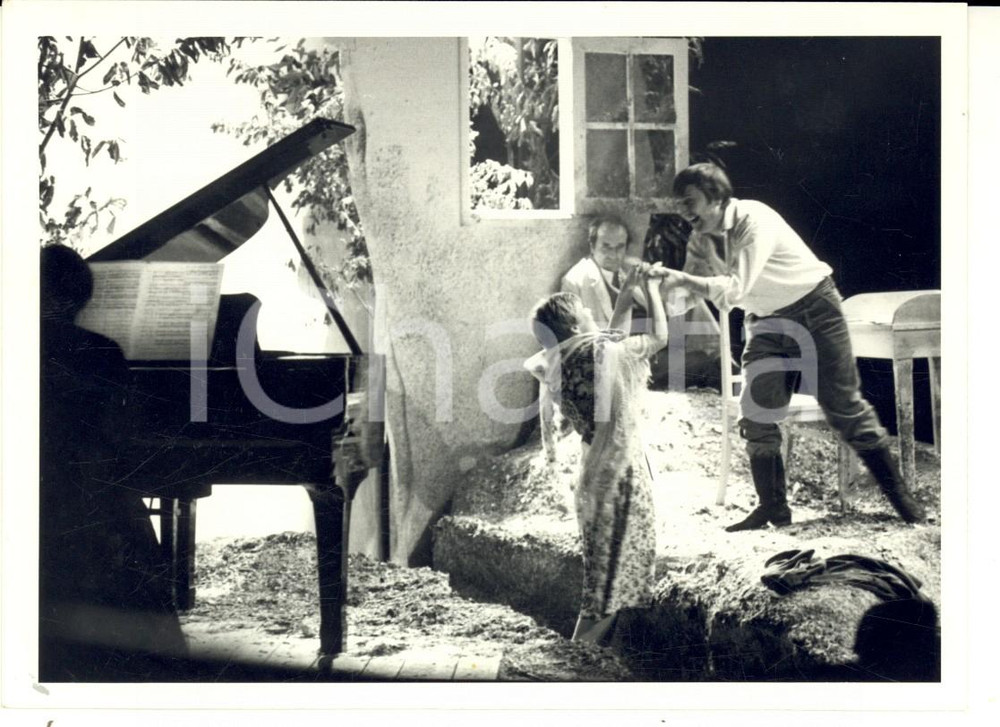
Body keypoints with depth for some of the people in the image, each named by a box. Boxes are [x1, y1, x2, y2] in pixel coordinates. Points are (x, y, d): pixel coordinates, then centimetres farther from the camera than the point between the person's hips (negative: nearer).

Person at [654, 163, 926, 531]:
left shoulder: (754, 220, -26)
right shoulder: (700, 241, -3)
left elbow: (734, 290, -36)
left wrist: (683, 279, -44)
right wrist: (663, 282, -24)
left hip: (813, 310, -7)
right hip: (766, 321, 7)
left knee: (843, 405, -4)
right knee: (756, 412, -4)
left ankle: (898, 493, 9)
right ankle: (772, 507, 4)